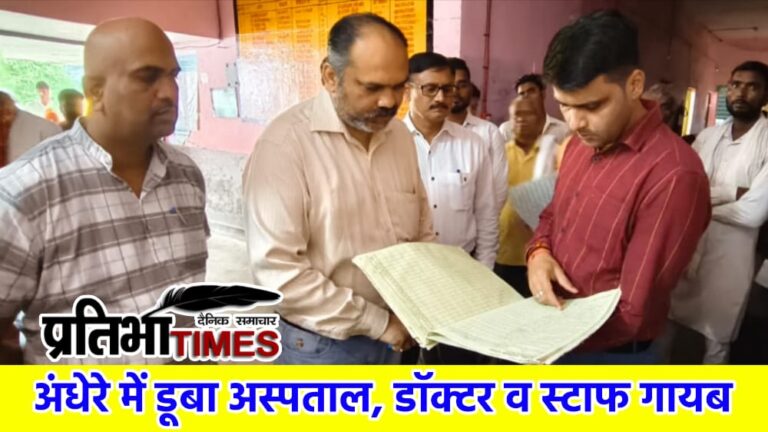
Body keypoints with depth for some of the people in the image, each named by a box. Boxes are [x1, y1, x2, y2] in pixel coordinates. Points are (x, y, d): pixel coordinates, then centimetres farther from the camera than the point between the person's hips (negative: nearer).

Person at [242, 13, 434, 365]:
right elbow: (276, 271, -24)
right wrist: (378, 321, -19)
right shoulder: (285, 144, -20)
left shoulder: (399, 134, 1)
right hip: (322, 344, -5)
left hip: (391, 334, 6)